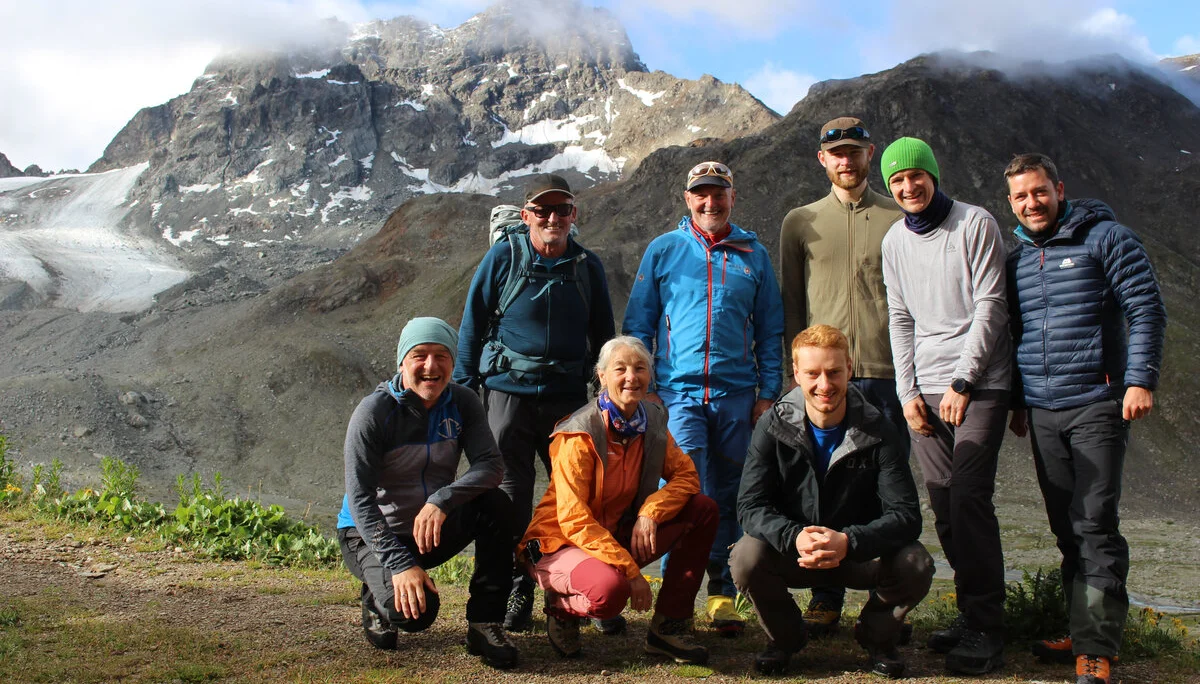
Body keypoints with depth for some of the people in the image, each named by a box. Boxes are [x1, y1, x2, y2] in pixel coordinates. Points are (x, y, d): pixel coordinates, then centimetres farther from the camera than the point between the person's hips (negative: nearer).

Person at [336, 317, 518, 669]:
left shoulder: (462, 403, -6)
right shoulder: (374, 411, -18)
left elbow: (491, 465, -19)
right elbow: (360, 498, -22)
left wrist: (441, 501, -36)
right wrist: (400, 564, -31)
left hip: (432, 530, 4)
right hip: (371, 534, -4)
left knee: (495, 504, -23)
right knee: (415, 612, -29)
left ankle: (484, 624, -14)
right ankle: (377, 597, 9)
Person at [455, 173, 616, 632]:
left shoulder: (588, 266, 8)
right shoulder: (503, 258, 1)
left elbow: (604, 337, 16)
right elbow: (472, 325, 5)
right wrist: (464, 389, 1)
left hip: (568, 396, 2)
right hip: (508, 392, -2)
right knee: (511, 496, 2)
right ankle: (516, 596, 14)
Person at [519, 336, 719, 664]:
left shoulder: (653, 421, 0)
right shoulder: (580, 435, -20)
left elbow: (685, 473, -1)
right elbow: (574, 520, -24)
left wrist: (650, 513, -21)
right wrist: (631, 572, -26)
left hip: (620, 535, 7)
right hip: (563, 543, -7)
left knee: (703, 509, -7)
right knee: (610, 589, -38)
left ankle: (669, 626, -2)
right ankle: (562, 607, 0)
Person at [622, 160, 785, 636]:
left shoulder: (753, 255, 12)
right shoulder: (663, 251, 8)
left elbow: (770, 329, 14)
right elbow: (638, 323, 8)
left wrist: (768, 391, 5)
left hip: (736, 394, 2)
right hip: (680, 391, -2)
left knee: (728, 498, 7)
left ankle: (722, 596, 17)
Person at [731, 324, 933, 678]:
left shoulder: (877, 430, -13)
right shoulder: (774, 426, -11)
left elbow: (906, 515, -18)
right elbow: (750, 506, -15)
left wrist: (848, 542, -36)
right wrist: (794, 537, -36)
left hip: (863, 555, 0)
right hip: (792, 552, 0)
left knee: (915, 565, -28)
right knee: (746, 557, -30)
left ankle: (877, 636, 6)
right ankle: (784, 636, 3)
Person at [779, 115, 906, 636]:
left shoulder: (899, 219, 7)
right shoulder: (800, 222, 12)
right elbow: (790, 306, 11)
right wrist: (796, 373, 3)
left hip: (887, 373, -1)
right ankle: (826, 599, 13)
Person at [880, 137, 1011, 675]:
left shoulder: (975, 224, -1)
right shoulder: (895, 241, 13)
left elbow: (989, 307, -5)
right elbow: (901, 320, 13)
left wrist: (962, 381, -10)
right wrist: (908, 391, 3)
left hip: (979, 384, -4)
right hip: (924, 389, 5)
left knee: (968, 495, -14)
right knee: (943, 504, 2)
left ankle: (987, 630, -8)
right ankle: (970, 613, 13)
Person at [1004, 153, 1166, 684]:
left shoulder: (1105, 238, -1)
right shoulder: (1016, 257, 14)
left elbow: (1147, 310, -5)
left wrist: (1140, 380, -13)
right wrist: (1017, 400, 20)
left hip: (1097, 406, -5)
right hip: (1042, 415, 5)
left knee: (1095, 525, -8)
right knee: (1067, 529, 9)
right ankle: (1082, 632, 18)